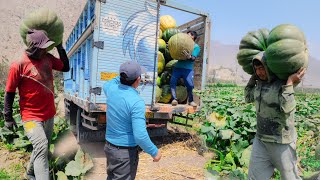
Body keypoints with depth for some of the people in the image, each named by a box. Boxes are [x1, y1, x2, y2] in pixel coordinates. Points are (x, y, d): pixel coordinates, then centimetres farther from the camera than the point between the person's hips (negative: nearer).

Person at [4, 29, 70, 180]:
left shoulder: (47, 58, -1)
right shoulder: (18, 65, -16)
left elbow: (66, 67, 12)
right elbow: (9, 93, -8)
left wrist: (60, 47, 4)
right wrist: (8, 118, -3)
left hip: (49, 115, 6)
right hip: (31, 116, -6)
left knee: (43, 148, 20)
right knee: (41, 146, -24)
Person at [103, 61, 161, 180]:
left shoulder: (112, 89, -7)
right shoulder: (136, 102, -28)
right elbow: (140, 136, -30)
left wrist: (123, 77, 19)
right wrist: (154, 152, -16)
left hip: (109, 146, 7)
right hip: (126, 152, -7)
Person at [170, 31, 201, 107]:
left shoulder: (196, 47, 6)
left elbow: (193, 58, -7)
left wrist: (189, 57, -30)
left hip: (188, 69, -4)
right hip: (178, 67, 4)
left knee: (190, 85, -14)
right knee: (172, 81, -14)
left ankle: (191, 100, 7)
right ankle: (174, 99, -12)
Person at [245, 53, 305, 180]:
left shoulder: (283, 84, -16)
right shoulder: (260, 83, 3)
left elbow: (286, 109, -28)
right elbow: (248, 98, 16)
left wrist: (290, 83, -27)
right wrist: (253, 78, 10)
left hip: (281, 142, -6)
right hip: (260, 139, 6)